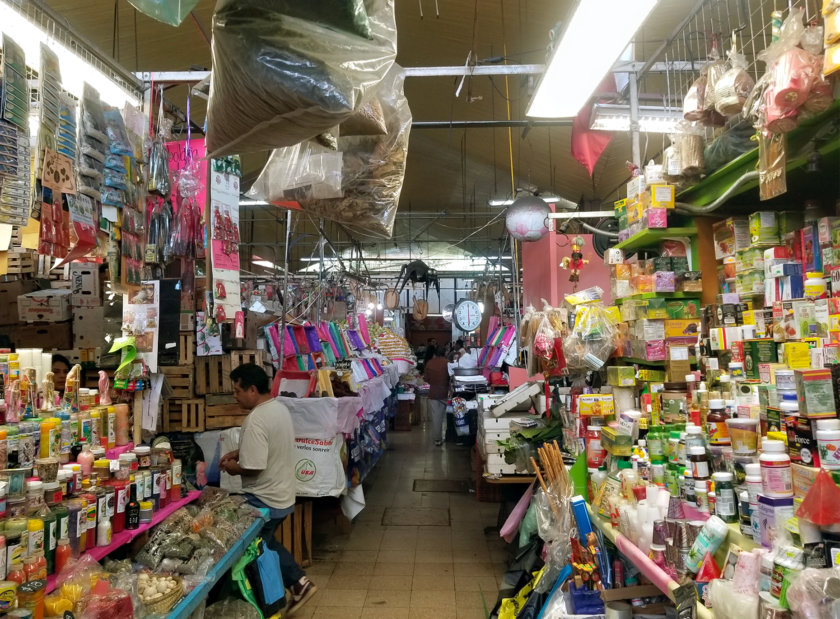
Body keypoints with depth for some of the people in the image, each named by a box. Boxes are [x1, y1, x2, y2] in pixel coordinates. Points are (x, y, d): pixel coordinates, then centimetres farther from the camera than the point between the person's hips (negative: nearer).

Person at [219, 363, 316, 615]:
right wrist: (238, 452, 10)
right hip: (282, 496, 9)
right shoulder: (280, 408, 3)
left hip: (264, 501, -9)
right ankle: (299, 581, 25)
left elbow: (253, 468, -28)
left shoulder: (255, 420, -27)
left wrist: (232, 468, -8)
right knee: (266, 543, 26)